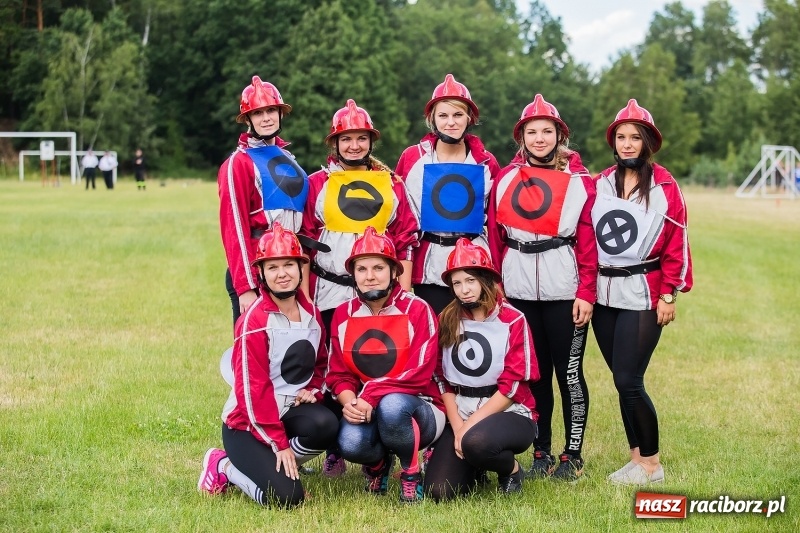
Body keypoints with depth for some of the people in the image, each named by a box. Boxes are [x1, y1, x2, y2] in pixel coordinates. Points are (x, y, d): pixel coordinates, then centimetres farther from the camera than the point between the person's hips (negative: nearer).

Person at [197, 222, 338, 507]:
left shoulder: (311, 313, 5)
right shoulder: (254, 320, -15)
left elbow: (321, 362, 20)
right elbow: (253, 387, -17)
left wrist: (313, 389, -4)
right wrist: (279, 443, -18)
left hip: (290, 412, 6)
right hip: (246, 423, -5)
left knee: (325, 425, -29)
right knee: (286, 497, -21)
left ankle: (283, 465, -2)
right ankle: (225, 466, 6)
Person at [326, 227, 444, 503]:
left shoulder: (417, 310, -9)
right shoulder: (343, 315, 4)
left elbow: (419, 374, -17)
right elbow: (337, 374, 4)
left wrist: (371, 397, -26)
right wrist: (350, 401, -19)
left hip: (418, 406, -3)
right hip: (364, 408, 3)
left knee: (392, 406, -39)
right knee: (350, 443, -31)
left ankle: (411, 473, -10)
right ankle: (377, 463, 9)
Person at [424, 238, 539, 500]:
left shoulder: (512, 320, -6)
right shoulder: (448, 320, 6)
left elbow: (511, 386, -10)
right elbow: (442, 380, 5)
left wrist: (470, 424, -16)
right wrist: (457, 426, -9)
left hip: (508, 413, -4)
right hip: (460, 415, 4)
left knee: (477, 442, -38)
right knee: (438, 491, -16)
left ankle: (511, 469, -3)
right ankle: (473, 467, 18)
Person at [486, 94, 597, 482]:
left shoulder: (579, 181, -1)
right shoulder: (505, 179, 8)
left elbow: (588, 242, -5)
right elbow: (494, 237, 7)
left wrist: (586, 293, -10)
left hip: (563, 288, -3)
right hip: (519, 287, 3)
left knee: (568, 371, 1)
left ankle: (573, 455, 12)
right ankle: (541, 453, 18)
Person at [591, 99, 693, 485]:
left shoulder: (665, 187, -3)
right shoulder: (598, 184, 8)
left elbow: (676, 246, -3)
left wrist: (668, 295, -7)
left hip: (642, 294, -4)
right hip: (603, 293, 4)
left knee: (628, 381, -10)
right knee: (623, 381, 8)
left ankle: (651, 465, 3)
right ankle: (637, 458, 17)